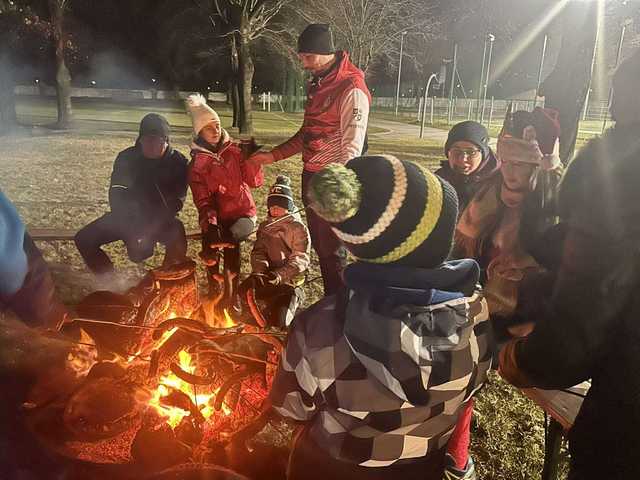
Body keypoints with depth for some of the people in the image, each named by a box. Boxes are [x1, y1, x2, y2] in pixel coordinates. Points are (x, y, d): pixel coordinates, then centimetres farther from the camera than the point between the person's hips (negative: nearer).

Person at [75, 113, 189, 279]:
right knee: (84, 239, -13)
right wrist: (131, 233, -26)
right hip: (128, 216, 3)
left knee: (178, 245, -35)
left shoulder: (178, 162, -13)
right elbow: (116, 196, -11)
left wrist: (150, 231, -30)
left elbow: (175, 203, -16)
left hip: (162, 219, -3)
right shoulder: (126, 158, -8)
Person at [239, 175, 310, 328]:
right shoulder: (265, 226, 12)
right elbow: (258, 252, 1)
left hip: (290, 282, -5)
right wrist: (258, 271, -21)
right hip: (267, 280, 6)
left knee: (278, 322, -23)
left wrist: (279, 275, -30)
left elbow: (300, 259, -15)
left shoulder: (298, 228, -6)